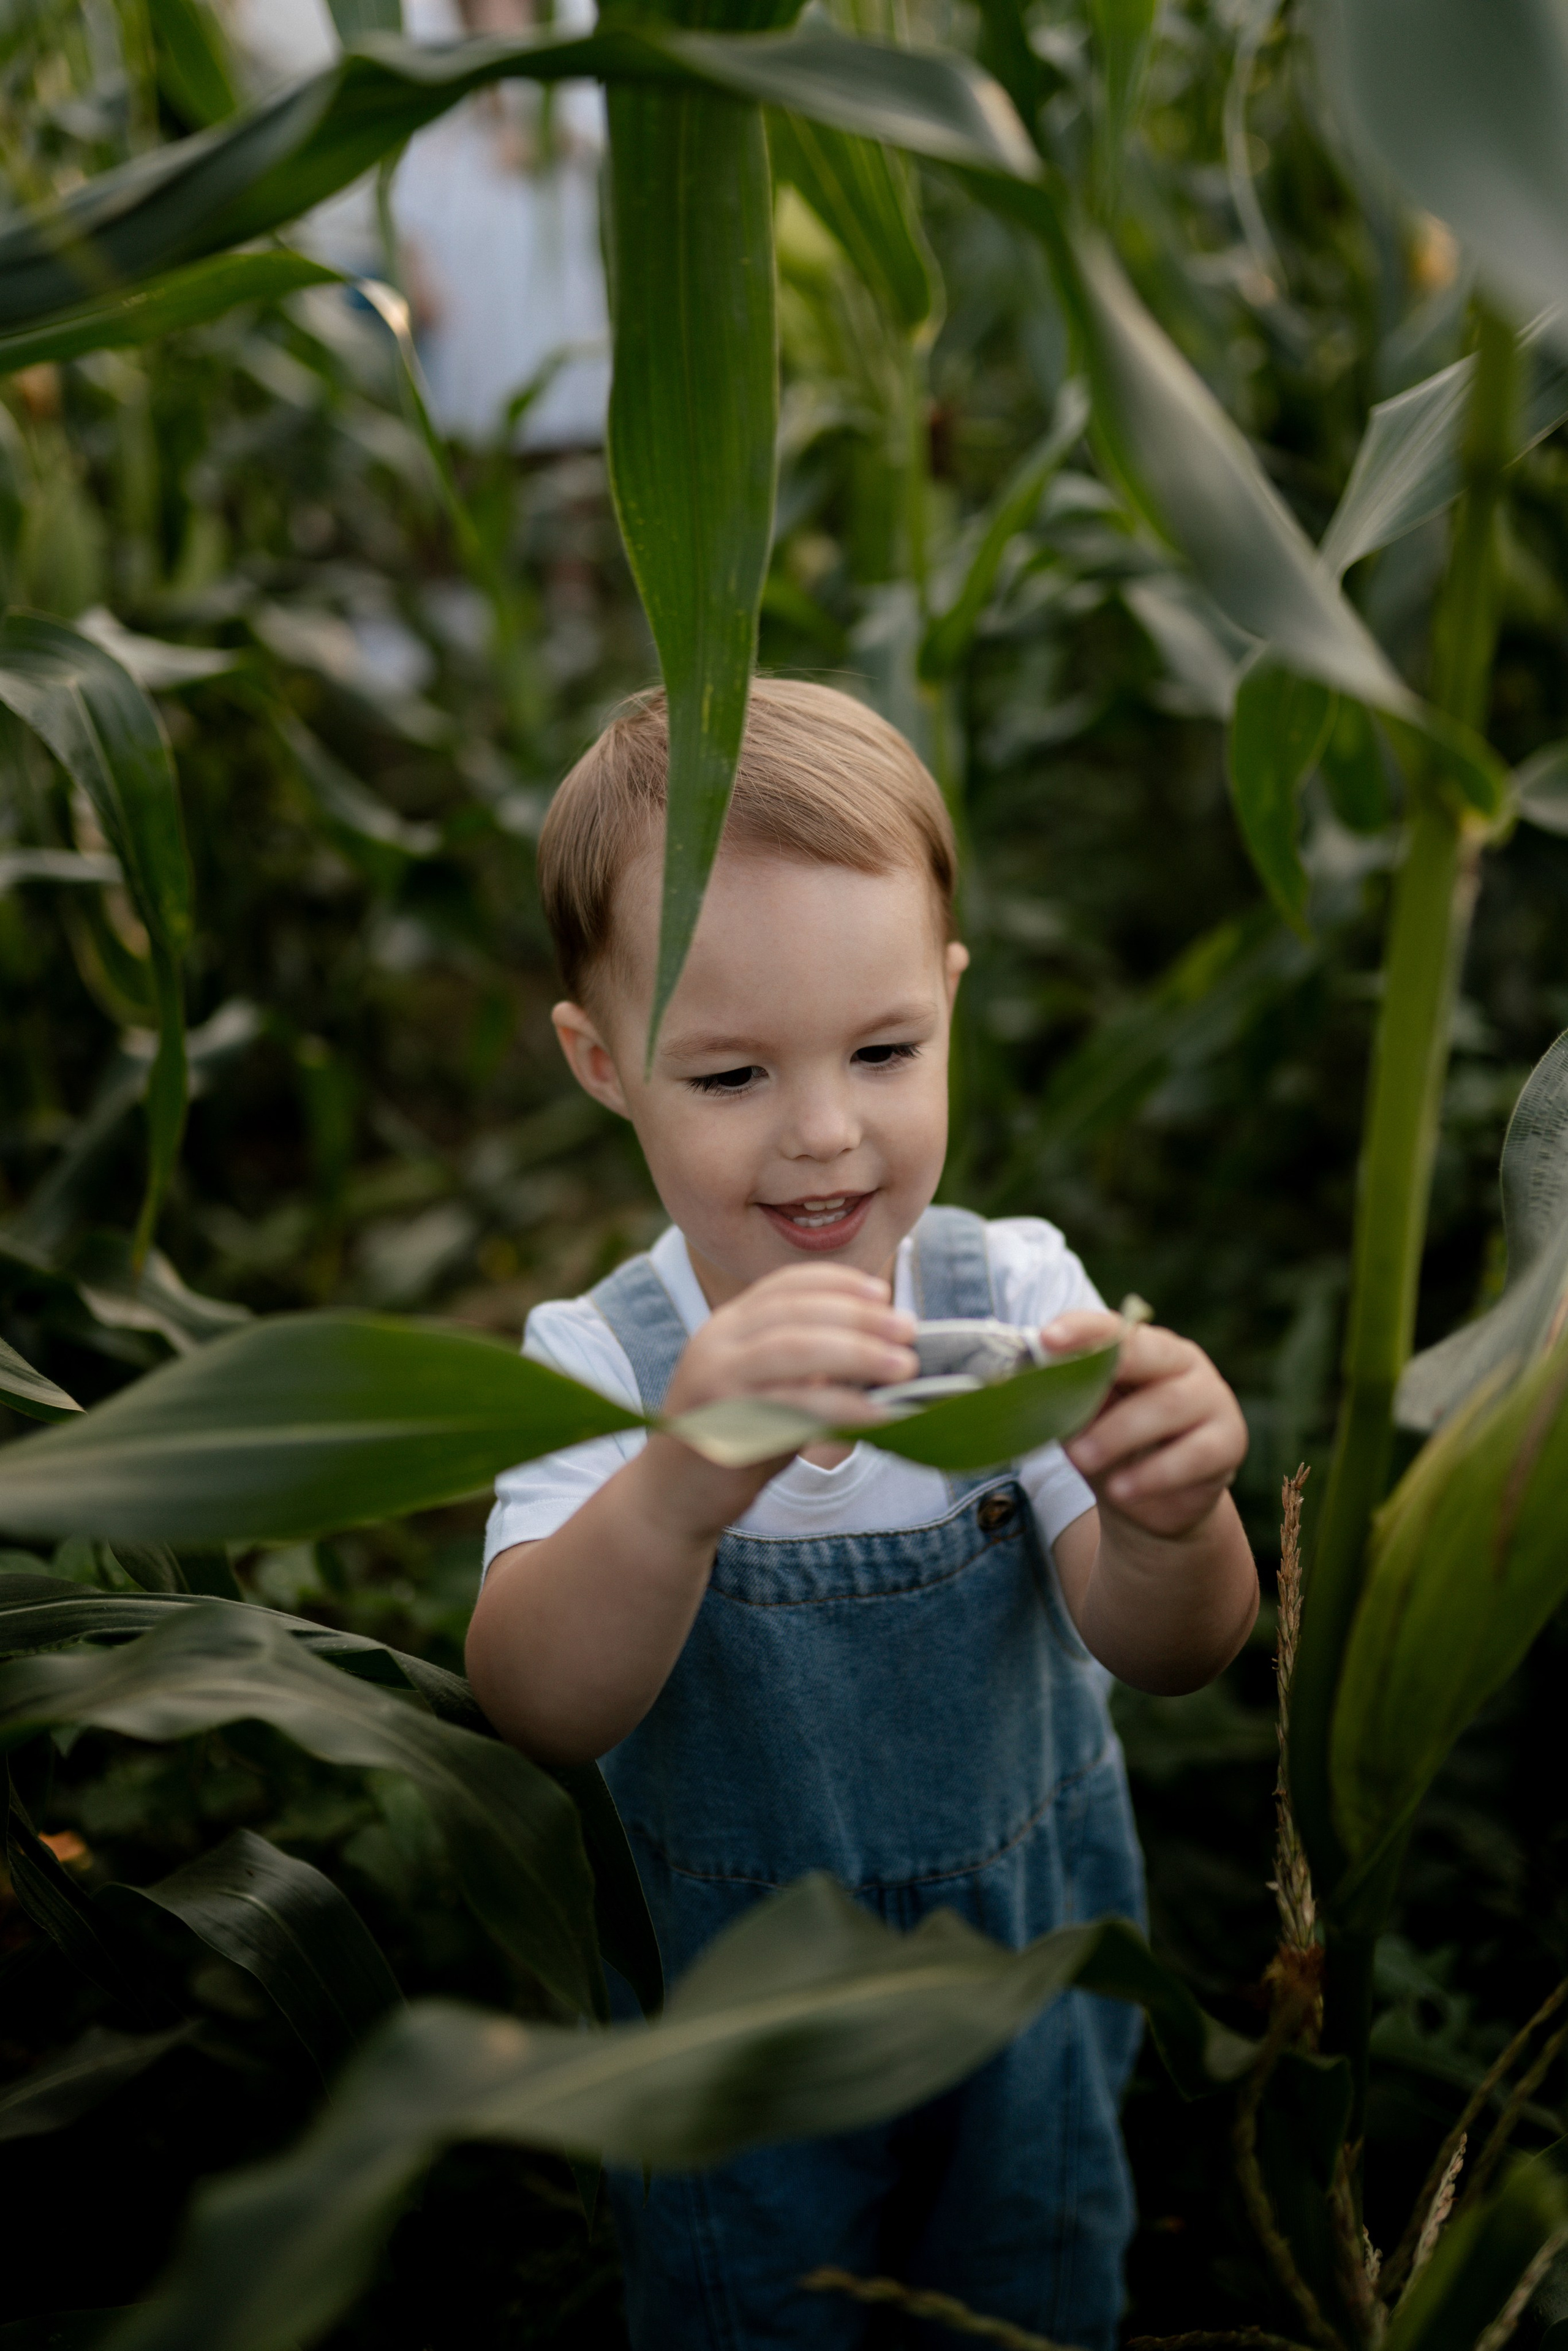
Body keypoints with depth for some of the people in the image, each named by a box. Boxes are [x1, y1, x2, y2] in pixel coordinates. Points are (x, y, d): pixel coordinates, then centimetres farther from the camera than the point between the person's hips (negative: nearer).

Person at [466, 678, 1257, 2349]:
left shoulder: (1017, 1295, -18)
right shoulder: (603, 1364, -21)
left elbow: (1163, 1651, -24)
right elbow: (542, 1712, -34)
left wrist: (1168, 1518, -48)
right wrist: (680, 1489, -56)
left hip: (1027, 1958, 2)